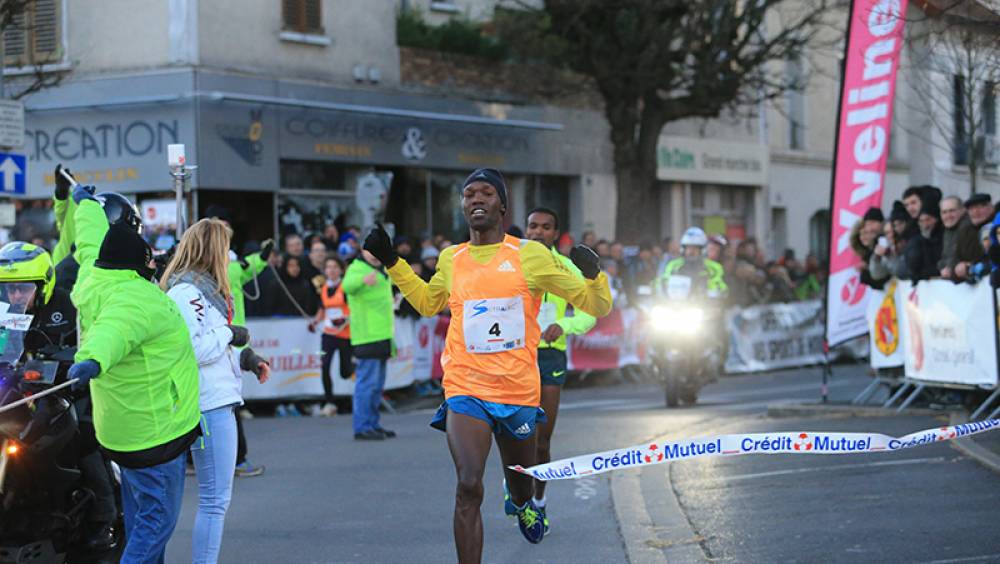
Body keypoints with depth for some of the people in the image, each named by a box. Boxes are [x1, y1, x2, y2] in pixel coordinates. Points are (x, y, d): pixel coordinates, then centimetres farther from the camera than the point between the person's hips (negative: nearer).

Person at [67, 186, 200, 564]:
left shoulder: (93, 277, 3)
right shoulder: (136, 299, -24)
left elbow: (91, 240, 23)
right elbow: (114, 330, -45)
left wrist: (86, 203, 42)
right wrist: (93, 360, -65)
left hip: (122, 428, 10)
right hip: (154, 431, -10)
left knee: (139, 515, 20)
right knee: (158, 519, -4)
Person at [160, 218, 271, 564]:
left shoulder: (205, 290, 17)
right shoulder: (187, 293, -15)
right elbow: (190, 350, -24)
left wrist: (244, 357, 10)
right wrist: (229, 334, -11)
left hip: (218, 401, 11)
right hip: (209, 405, -11)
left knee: (214, 498, 14)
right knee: (215, 499, -9)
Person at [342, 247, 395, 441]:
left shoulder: (381, 270, 19)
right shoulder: (357, 269, -11)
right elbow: (348, 285, -35)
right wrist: (364, 280, -57)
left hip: (382, 336, 10)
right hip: (367, 336, -10)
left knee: (377, 385, 14)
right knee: (367, 383, -11)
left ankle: (373, 424, 21)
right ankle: (362, 428, -11)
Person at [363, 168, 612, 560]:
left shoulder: (531, 255, -2)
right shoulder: (450, 259, 7)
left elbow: (594, 305, 1)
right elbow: (428, 302, 29)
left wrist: (593, 274, -19)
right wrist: (391, 262, 22)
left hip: (519, 391, 0)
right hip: (465, 390, 0)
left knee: (521, 481, 20)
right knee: (469, 487, -19)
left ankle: (520, 502, 57)